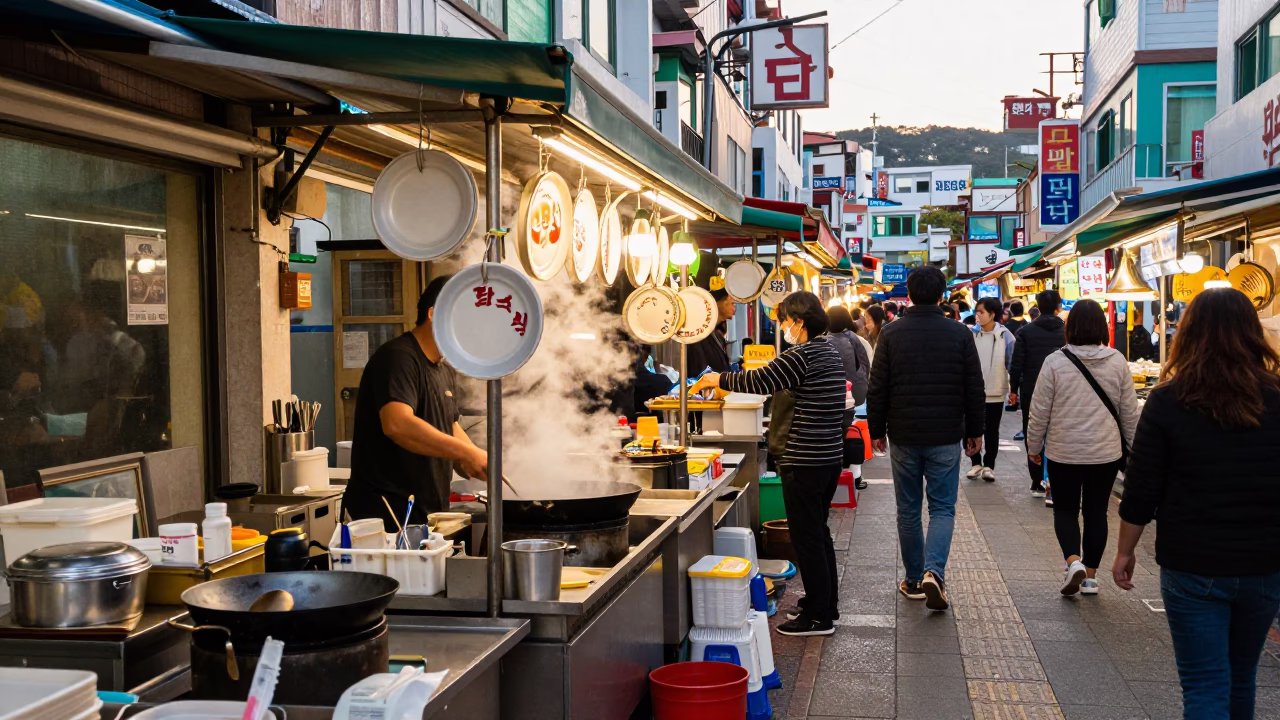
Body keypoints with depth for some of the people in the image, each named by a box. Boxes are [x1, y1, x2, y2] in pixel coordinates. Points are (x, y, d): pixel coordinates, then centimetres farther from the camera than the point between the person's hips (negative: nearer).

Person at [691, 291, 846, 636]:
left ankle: (818, 617, 5)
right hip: (830, 455, 10)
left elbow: (760, 381, -16)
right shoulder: (829, 352, 12)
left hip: (805, 461, -10)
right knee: (818, 533, 19)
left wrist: (718, 379, -2)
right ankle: (825, 604, 29)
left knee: (806, 537, -1)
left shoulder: (803, 355, -18)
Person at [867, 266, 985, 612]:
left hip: (904, 437, 1)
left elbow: (877, 389, -2)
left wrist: (876, 430, 9)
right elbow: (974, 389, 0)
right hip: (945, 437, 0)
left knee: (908, 510, 12)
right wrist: (975, 431, 11)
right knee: (942, 508, 6)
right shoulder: (960, 334, -4)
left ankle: (914, 581, 18)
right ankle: (934, 573, -14)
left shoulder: (891, 334, -4)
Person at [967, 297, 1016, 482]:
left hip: (996, 392, -2)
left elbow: (1012, 363, -6)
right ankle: (976, 463, 24)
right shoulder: (972, 333, -3)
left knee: (992, 431, 10)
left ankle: (988, 466, 21)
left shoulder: (1004, 335, -9)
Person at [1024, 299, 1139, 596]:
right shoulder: (1117, 361, -4)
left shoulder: (1055, 362, -11)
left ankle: (1074, 561, -9)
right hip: (1106, 452, 2)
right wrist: (1133, 447, 16)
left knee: (1065, 510, 12)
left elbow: (1039, 411, -6)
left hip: (1064, 452, -2)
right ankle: (1090, 575, 19)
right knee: (1097, 512, 13)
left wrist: (1034, 446, 7)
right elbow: (1129, 412, 3)